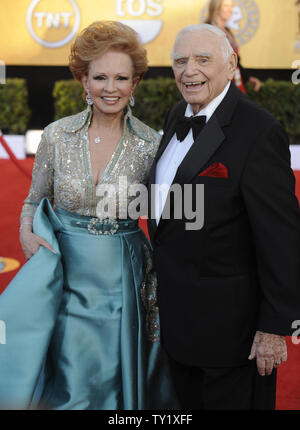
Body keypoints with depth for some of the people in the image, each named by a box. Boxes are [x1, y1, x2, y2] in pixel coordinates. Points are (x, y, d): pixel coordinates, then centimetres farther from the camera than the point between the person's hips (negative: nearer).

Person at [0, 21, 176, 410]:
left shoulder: (151, 145, -7)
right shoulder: (57, 135, -5)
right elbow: (35, 201, 10)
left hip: (119, 282, 0)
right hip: (64, 275, 1)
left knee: (109, 379, 13)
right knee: (64, 385, 9)